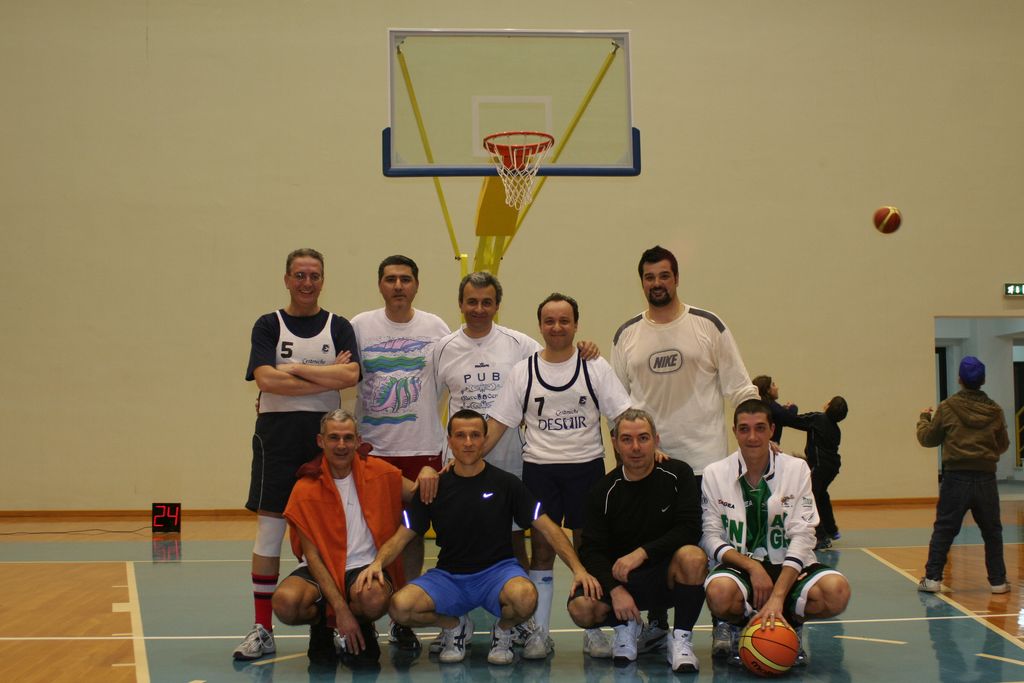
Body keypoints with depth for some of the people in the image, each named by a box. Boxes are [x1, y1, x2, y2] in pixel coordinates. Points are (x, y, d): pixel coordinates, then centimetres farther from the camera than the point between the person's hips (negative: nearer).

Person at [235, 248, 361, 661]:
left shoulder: (338, 326, 8)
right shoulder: (268, 325, 4)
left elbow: (351, 375, -9)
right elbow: (265, 379, -12)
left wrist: (296, 369, -11)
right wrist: (327, 376, -10)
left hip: (326, 433, 1)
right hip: (277, 434, -1)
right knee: (269, 528, -1)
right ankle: (262, 630, 7)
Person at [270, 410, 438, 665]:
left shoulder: (377, 472, 0)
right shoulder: (306, 490, -6)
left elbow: (420, 497, 8)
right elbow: (312, 556, -9)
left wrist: (427, 472, -17)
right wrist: (340, 610, -18)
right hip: (322, 569, 0)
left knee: (374, 598, -36)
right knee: (286, 601, -32)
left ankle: (362, 629, 4)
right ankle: (322, 626, 6)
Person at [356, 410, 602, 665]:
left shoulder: (505, 483, -1)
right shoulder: (434, 487, 3)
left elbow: (547, 528, -2)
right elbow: (402, 536, 4)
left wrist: (578, 568, -14)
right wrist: (378, 563, -17)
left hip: (497, 570, -1)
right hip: (448, 575, 2)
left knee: (525, 597, -37)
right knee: (401, 607, -27)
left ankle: (503, 630, 2)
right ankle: (455, 626, 7)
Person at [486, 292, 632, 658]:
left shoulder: (595, 366, 2)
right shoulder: (523, 371, 5)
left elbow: (623, 415, -2)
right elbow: (497, 422, 4)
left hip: (587, 466, -1)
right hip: (539, 468, 1)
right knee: (541, 548, 4)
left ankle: (594, 632, 15)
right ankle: (539, 632, 12)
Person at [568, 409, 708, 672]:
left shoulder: (677, 474, -5)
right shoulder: (603, 492, -2)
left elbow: (690, 529, -14)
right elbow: (591, 551, -7)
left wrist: (641, 553, -23)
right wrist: (616, 590, -24)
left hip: (668, 575, -1)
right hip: (619, 576, 1)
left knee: (693, 557, -34)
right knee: (581, 608, -26)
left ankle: (681, 638, -12)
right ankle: (625, 626, 10)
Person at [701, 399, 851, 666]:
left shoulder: (796, 469, -1)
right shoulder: (714, 474, 0)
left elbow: (801, 537, -9)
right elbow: (710, 536, -3)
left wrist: (777, 597, -21)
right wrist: (752, 566, -20)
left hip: (788, 567, 1)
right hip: (738, 566, -1)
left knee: (837, 591, -29)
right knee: (719, 592, -36)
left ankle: (789, 623, 3)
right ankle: (735, 627, 2)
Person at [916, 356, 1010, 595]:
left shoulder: (947, 408, -6)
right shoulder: (995, 411, 1)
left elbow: (927, 438, 3)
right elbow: (1003, 445, 10)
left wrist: (924, 419, 21)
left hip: (956, 478, -2)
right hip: (986, 479, 2)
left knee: (944, 530, 4)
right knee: (992, 532, 13)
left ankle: (932, 578, 2)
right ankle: (998, 581, 16)